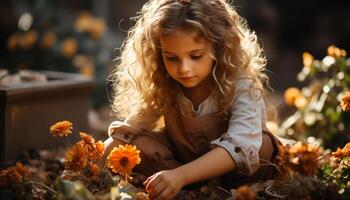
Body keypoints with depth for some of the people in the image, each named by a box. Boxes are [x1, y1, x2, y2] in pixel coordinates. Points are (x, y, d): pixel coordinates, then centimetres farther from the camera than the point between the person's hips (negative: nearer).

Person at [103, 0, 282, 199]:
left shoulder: (241, 85, -27)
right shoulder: (162, 87, -14)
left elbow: (240, 145, -43)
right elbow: (127, 130, -10)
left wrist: (180, 175, -57)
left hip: (236, 170, -4)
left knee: (262, 146, -35)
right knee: (134, 143, -21)